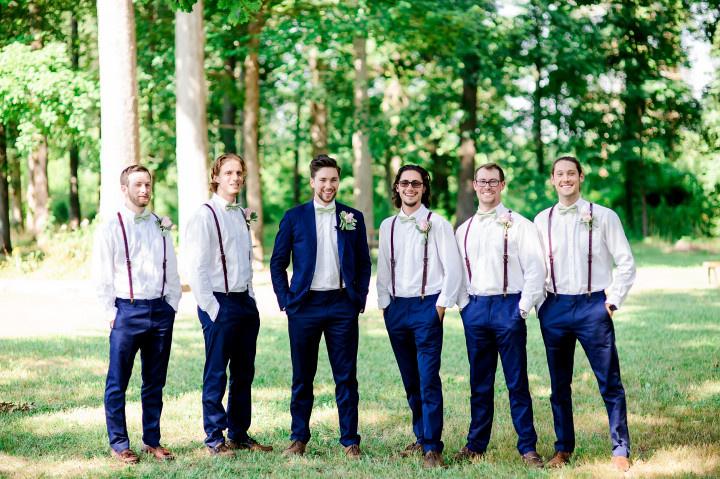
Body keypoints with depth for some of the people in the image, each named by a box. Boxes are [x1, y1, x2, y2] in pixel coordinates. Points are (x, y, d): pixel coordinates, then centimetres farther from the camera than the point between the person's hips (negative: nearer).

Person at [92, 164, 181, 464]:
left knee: (155, 381, 10)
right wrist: (111, 313, -6)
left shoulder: (161, 226, 12)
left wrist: (172, 305, 9)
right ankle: (118, 444, 9)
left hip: (160, 310, 4)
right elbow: (102, 275, -2)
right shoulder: (111, 227, -1)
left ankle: (152, 441, 19)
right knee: (117, 382, 0)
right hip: (127, 311, -4)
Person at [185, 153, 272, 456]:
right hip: (220, 303, -7)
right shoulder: (205, 216, -8)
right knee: (216, 374, -2)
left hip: (245, 302, 7)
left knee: (244, 373, 11)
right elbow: (197, 269, -12)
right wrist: (212, 309, -15)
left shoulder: (243, 216, 14)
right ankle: (215, 439, 6)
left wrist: (251, 297, 14)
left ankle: (239, 434, 20)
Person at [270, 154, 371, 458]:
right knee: (302, 377, 6)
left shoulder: (353, 218, 7)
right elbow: (277, 264, 5)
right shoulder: (294, 217, 3)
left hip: (343, 306, 1)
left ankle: (350, 441, 8)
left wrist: (359, 299, 2)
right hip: (304, 305, 0)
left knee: (346, 377, 2)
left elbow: (364, 264, 11)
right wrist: (286, 301, -2)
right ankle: (299, 438, 16)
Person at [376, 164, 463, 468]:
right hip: (396, 307, 5)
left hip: (427, 306, -5)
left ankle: (432, 447, -8)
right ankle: (421, 437, 22)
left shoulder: (437, 224, -3)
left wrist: (441, 305, -8)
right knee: (410, 380, 11)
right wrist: (384, 304, 7)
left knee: (429, 380, -10)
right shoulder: (388, 226, 11)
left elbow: (453, 268, -5)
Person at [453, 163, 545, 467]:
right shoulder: (464, 230, 14)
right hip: (475, 308, 4)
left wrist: (523, 308, -10)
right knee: (479, 382, 10)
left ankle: (527, 447, 3)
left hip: (508, 306, -4)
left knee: (517, 382, -2)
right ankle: (476, 444, 18)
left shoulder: (518, 224, 0)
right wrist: (464, 304, 6)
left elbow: (535, 270, -4)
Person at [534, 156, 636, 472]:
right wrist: (538, 303, 4)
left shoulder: (604, 217, 0)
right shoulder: (542, 220, 7)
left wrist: (612, 301, -3)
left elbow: (625, 263, 2)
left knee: (610, 382, -2)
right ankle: (563, 448, 21)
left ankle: (621, 450, 6)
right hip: (554, 308, 3)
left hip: (593, 306, -3)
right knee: (559, 384, 10)